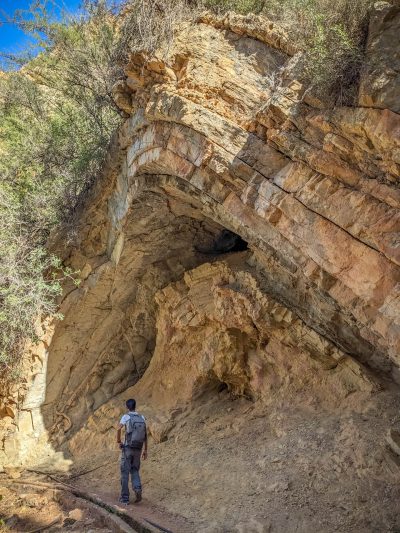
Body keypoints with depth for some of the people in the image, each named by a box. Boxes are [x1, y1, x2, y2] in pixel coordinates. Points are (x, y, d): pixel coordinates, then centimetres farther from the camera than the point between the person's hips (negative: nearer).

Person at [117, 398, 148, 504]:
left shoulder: (125, 417, -7)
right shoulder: (142, 418, 7)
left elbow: (119, 430, -23)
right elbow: (145, 435, 6)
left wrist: (118, 442, -6)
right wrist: (145, 450, 11)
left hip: (127, 448, -4)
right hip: (138, 449, 4)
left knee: (125, 472, 7)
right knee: (134, 471, 17)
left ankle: (125, 498, 8)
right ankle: (138, 489, -8)